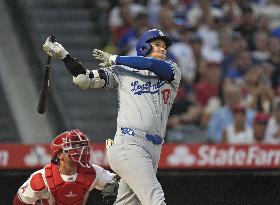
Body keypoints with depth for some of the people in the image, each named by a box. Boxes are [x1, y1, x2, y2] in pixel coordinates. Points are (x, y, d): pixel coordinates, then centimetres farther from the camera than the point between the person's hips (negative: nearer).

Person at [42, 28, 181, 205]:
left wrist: (115, 59, 2)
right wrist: (63, 55, -2)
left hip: (154, 150, 5)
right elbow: (84, 80, 6)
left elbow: (156, 66, -4)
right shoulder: (122, 71, 11)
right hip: (130, 142, -5)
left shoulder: (173, 71, 17)